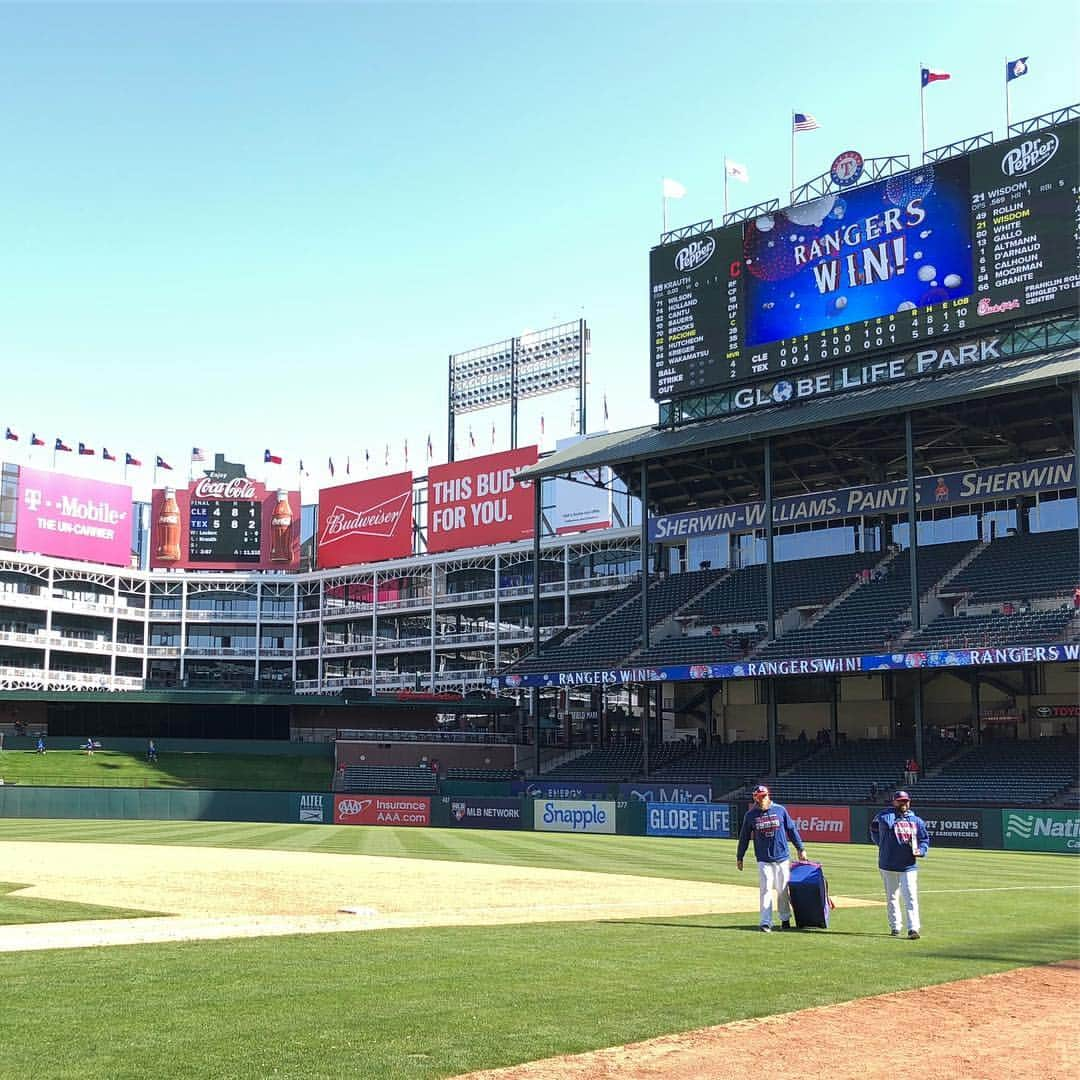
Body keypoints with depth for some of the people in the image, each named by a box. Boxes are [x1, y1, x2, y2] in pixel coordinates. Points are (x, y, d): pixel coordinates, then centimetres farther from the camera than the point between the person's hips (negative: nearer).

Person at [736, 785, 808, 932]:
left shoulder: (780, 810, -1)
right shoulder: (751, 815, -1)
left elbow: (792, 829, 6)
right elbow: (744, 837, 6)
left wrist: (800, 849, 5)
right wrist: (739, 857, 9)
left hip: (782, 858, 1)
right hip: (763, 860, -1)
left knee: (783, 890, 8)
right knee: (766, 890, -7)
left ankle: (785, 919, 24)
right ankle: (766, 923, -6)